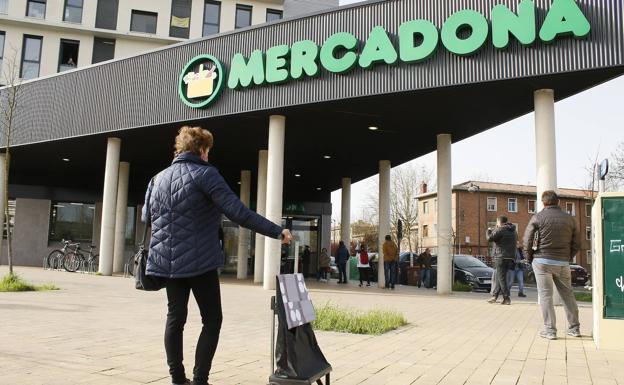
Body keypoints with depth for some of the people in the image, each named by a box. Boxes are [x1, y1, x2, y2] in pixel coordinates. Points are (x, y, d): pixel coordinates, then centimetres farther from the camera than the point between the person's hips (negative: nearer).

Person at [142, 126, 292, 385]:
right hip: (200, 262, -6)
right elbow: (238, 212, -18)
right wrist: (277, 231, -14)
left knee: (175, 318, 14)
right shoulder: (205, 174, -10)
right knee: (211, 320, 5)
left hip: (167, 261, 6)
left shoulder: (158, 178, 10)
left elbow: (146, 217, 20)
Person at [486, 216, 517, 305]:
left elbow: (490, 238, -16)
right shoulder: (513, 231, 15)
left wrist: (489, 231, 7)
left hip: (501, 257, -8)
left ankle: (507, 298, -8)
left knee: (501, 278, -5)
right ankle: (495, 296, 18)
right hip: (511, 257, 8)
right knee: (499, 277, 15)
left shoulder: (500, 230, -11)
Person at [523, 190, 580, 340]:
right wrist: (567, 258, 17)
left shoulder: (538, 217, -4)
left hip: (542, 262, -3)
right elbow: (576, 244, 8)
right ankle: (574, 328, 23)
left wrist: (530, 258, 6)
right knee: (568, 294, 15)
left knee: (545, 295, 1)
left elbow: (527, 240, -7)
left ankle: (550, 330, 1)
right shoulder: (569, 218, 7)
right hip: (563, 263, 4)